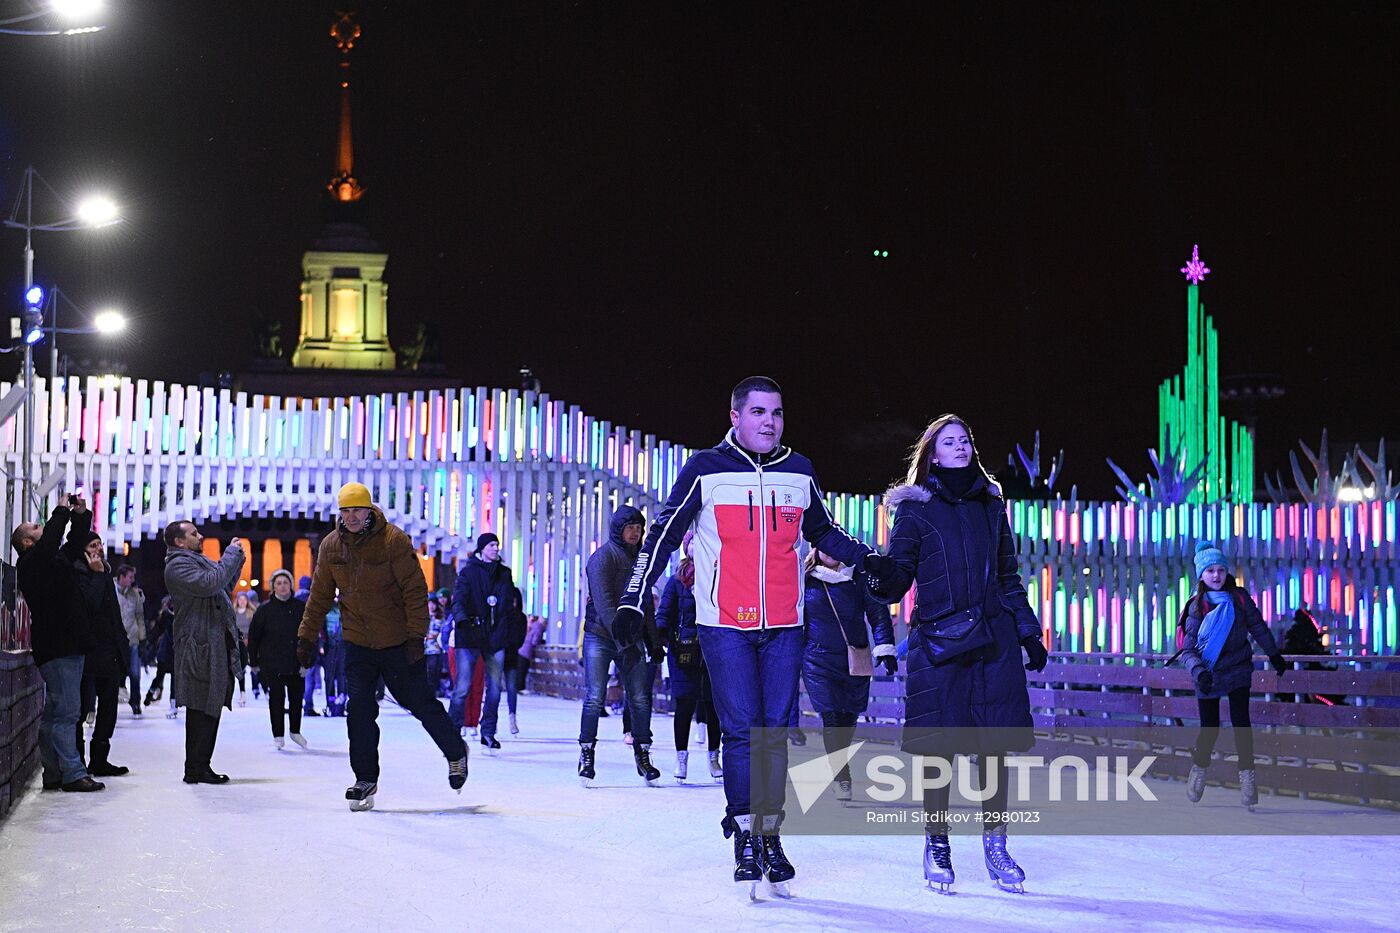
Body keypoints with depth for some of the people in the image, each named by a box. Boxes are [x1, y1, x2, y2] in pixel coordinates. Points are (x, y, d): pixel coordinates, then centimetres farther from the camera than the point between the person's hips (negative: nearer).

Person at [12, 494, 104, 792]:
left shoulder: (52, 561, 20)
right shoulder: (30, 563, -7)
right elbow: (49, 541, -23)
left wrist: (80, 515, 19)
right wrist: (62, 511, -11)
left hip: (69, 645, 10)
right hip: (56, 647, -10)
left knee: (54, 712, 12)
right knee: (66, 711, -12)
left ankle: (54, 774, 16)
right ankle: (72, 774, -13)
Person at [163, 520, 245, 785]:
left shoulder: (198, 561, 24)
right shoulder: (177, 565, -8)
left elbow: (225, 587, 32)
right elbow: (208, 584, -23)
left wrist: (237, 558, 18)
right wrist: (231, 554, -13)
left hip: (215, 648, 10)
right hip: (200, 647, -10)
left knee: (210, 709, 11)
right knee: (202, 709, -10)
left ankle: (200, 766, 15)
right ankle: (196, 769, -8)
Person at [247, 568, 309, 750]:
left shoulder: (300, 608, 1)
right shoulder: (265, 609, -3)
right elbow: (253, 636, 2)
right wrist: (254, 662, 2)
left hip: (296, 663, 2)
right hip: (272, 665, -2)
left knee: (296, 698, 9)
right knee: (276, 699, 1)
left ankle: (295, 731, 27)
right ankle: (278, 735, 12)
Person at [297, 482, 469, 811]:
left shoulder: (393, 540, -14)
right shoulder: (330, 546, 0)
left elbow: (415, 590, -13)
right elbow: (320, 597, 8)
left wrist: (416, 635, -17)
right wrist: (307, 637, 6)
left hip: (399, 644, -3)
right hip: (357, 644, 4)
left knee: (420, 703, 6)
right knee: (359, 711, -3)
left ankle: (456, 753, 30)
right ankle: (365, 780, 8)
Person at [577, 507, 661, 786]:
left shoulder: (640, 558, 14)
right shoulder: (603, 556, -7)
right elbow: (604, 602, -16)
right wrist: (621, 639, -23)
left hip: (631, 638, 5)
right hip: (600, 637, -5)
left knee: (640, 699, 0)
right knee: (594, 697, -8)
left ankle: (643, 757, 6)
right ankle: (587, 756, 0)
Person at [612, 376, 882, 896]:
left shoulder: (799, 473, 9)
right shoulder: (706, 471, -1)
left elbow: (823, 533, 25)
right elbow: (662, 535, 3)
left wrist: (867, 559, 10)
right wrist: (633, 602, -3)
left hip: (783, 626, 3)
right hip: (725, 624, -3)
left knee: (775, 731, 3)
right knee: (741, 731, -6)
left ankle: (770, 834, 11)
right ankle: (745, 837, 2)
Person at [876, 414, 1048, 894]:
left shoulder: (991, 505, 15)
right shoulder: (915, 508, 4)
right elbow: (897, 575, -3)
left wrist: (1030, 634, 15)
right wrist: (882, 576, -26)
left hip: (994, 641, 3)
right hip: (938, 640, -3)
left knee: (995, 745, 0)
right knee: (940, 748, -3)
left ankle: (995, 846, 10)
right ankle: (937, 845, 10)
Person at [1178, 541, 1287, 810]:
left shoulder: (1240, 598, -4)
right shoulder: (1196, 607, -10)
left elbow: (1258, 627, 11)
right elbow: (1188, 649, -13)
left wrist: (1274, 655, 22)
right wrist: (1199, 672, -31)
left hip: (1238, 670, 1)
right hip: (1208, 675, -1)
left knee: (1241, 721, -10)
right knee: (1209, 728, 3)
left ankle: (1247, 775, -5)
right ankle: (1199, 768, 27)